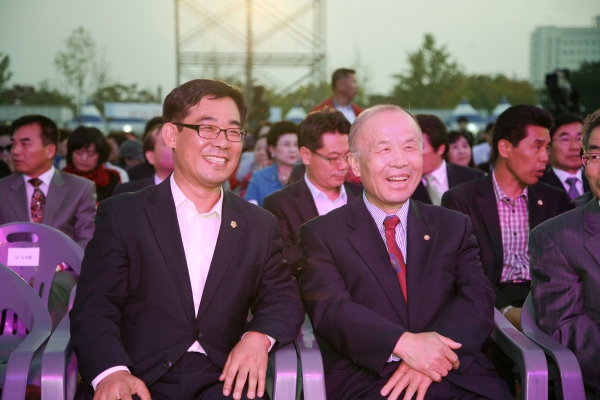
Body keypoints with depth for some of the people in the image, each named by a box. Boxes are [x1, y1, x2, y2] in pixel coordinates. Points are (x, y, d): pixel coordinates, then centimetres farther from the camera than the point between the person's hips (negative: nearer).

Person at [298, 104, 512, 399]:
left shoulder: (455, 227, 18)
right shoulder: (321, 234, 9)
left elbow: (478, 298, 5)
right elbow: (329, 308, -4)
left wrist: (430, 355, -13)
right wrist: (403, 344, -21)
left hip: (457, 375, 2)